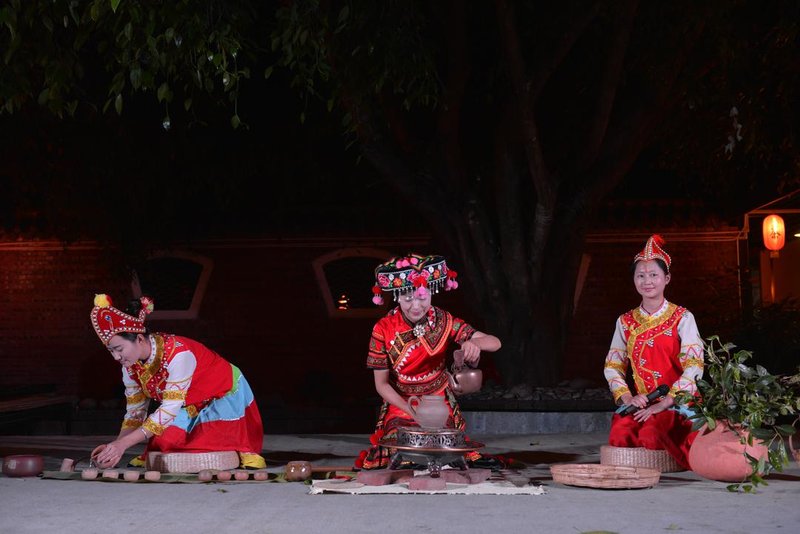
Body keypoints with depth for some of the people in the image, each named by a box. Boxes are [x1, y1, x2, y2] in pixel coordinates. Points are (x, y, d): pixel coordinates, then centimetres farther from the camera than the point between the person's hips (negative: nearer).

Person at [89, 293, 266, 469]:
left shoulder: (177, 353, -35)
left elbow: (169, 409, -35)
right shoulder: (130, 365, -12)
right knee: (165, 443, -14)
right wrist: (115, 445, -22)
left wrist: (123, 444, -37)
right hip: (190, 407, 6)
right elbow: (135, 411, -4)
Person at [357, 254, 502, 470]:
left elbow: (494, 343, -14)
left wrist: (475, 342, -37)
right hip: (400, 408, -1)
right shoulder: (383, 329, -13)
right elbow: (382, 384, -8)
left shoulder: (443, 321, -10)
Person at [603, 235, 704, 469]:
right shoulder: (626, 322, 12)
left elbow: (694, 366, -10)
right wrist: (627, 397, -8)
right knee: (619, 436, -26)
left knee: (650, 437, -31)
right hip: (641, 404, 3)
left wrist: (664, 403, -17)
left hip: (677, 404, -3)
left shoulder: (682, 318, -2)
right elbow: (613, 366, 10)